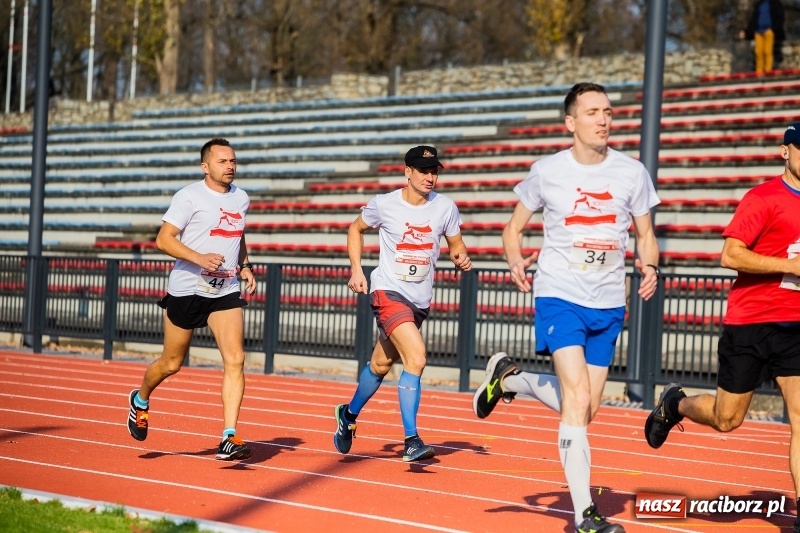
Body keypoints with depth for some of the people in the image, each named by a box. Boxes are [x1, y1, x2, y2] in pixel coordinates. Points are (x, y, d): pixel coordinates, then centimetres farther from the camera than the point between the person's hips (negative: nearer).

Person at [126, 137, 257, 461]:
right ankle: (140, 400, 41)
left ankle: (229, 438, -15)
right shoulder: (189, 196, -9)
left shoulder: (241, 198, 11)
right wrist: (199, 258, -27)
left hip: (226, 292, 4)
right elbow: (163, 239, -14)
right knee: (172, 363, 10)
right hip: (186, 289, -4)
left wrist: (244, 267, 11)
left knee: (235, 359, -13)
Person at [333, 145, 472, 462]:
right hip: (389, 291, -5)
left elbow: (455, 243, 12)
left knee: (381, 365, 18)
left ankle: (349, 415, 44)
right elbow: (356, 228, 10)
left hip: (421, 299, 5)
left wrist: (461, 257, -11)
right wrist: (356, 269, 1)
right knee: (416, 358, -24)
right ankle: (411, 441, -20)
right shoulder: (384, 205, -7)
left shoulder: (445, 207, -2)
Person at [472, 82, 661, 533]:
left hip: (609, 305, 4)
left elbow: (646, 234, 10)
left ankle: (509, 378, 37)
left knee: (584, 409, 11)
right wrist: (516, 263, -13)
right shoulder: (547, 172, -3)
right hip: (559, 295, -4)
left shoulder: (632, 172, 1)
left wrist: (650, 266, -12)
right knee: (578, 399, -17)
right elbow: (514, 228, 9)